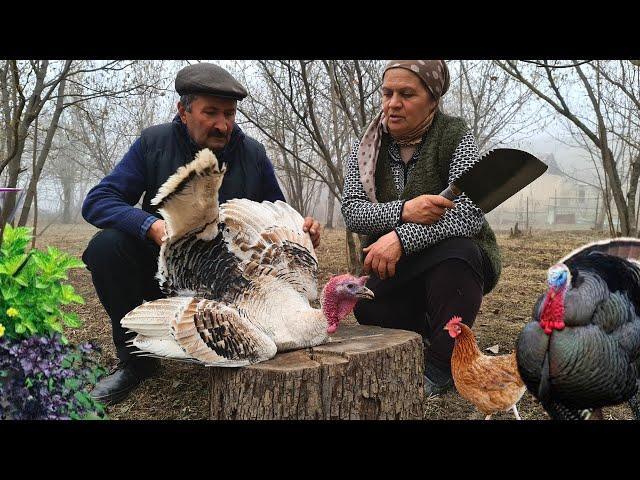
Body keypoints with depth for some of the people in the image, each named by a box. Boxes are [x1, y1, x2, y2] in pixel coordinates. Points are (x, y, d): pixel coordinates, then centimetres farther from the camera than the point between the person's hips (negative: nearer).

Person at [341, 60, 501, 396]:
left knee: (456, 252, -35)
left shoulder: (455, 137, -11)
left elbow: (470, 212, -25)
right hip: (392, 268, 3)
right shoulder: (367, 147, 0)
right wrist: (403, 211, -33)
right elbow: (351, 211, -12)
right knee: (368, 308, -27)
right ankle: (427, 337, 6)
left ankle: (442, 368, -18)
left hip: (455, 259, -2)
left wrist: (401, 238, -37)